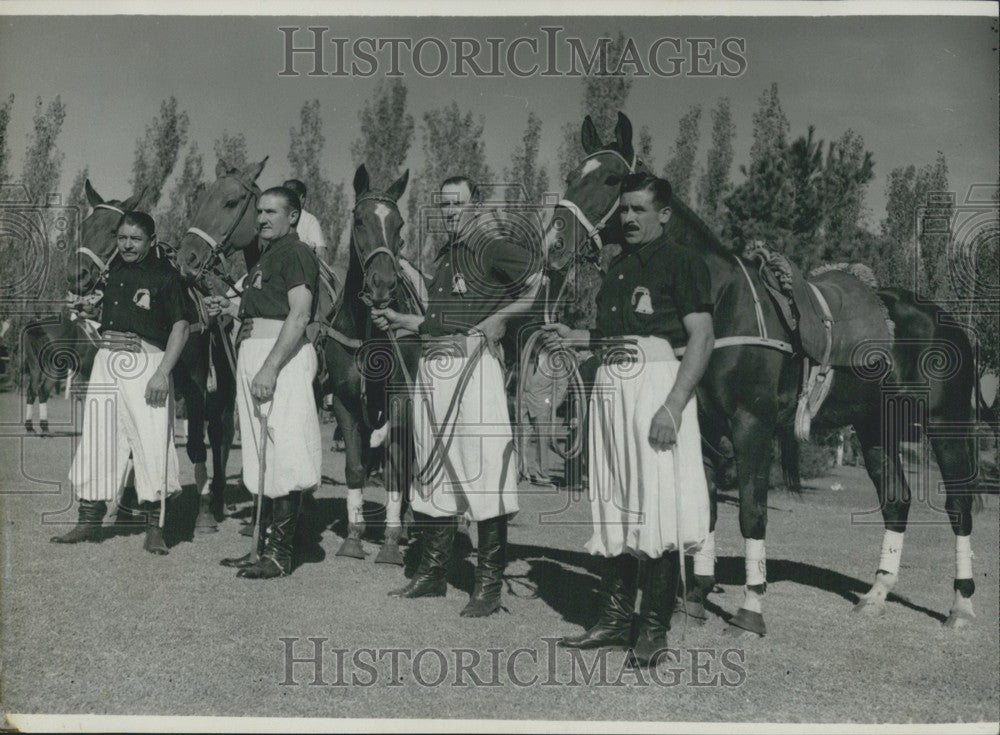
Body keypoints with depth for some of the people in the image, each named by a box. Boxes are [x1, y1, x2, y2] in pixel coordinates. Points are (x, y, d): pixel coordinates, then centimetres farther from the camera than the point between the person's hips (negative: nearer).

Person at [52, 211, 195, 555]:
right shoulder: (113, 270, 13)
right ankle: (90, 520, 19)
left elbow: (180, 326, -8)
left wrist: (162, 373, -15)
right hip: (106, 360, 6)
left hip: (147, 362, -6)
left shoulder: (165, 275, -4)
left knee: (152, 443, -6)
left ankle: (154, 528, 4)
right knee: (96, 440, 8)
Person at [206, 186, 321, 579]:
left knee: (283, 457, -8)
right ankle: (265, 546, 19)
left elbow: (299, 315, -17)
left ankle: (280, 554, -3)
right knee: (260, 455, 12)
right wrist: (229, 307, 17)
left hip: (281, 355, -10)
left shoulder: (296, 253, -7)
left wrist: (269, 369, -23)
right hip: (253, 352, 10)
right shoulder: (266, 256, 23)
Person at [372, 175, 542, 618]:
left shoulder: (494, 250, -4)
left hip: (472, 363, -8)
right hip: (431, 366, 9)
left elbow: (544, 282, -17)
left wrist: (499, 317, -15)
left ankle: (489, 584, 2)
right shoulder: (442, 256, 21)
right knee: (432, 471, 13)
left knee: (482, 471, -6)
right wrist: (398, 320, 17)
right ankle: (433, 573, 25)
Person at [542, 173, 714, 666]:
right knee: (611, 509, 11)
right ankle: (615, 619, 22)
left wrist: (673, 406, -21)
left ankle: (654, 627, 6)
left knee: (658, 508, -5)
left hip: (658, 383, -7)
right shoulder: (616, 265, 18)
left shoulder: (683, 263, -3)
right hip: (611, 385, 8)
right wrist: (574, 338, 7)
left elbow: (701, 338, -12)